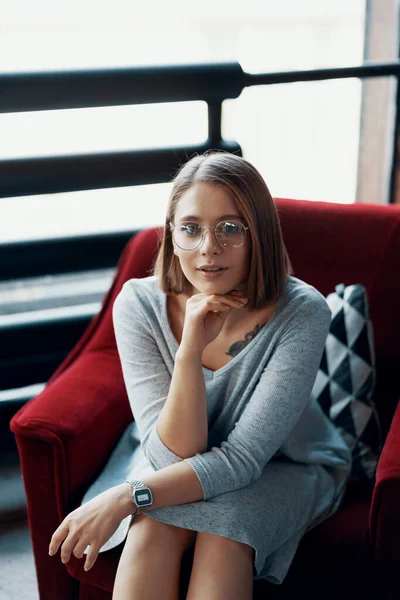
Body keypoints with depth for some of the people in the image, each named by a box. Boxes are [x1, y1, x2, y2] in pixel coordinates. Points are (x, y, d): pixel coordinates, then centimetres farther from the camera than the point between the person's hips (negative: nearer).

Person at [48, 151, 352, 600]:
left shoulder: (302, 313, -27)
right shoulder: (138, 304, -22)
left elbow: (243, 458, -27)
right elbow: (174, 452, -24)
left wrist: (125, 497, -35)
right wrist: (191, 347, -38)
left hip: (280, 467, -1)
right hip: (172, 466, 1)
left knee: (223, 523, -31)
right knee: (155, 522, -29)